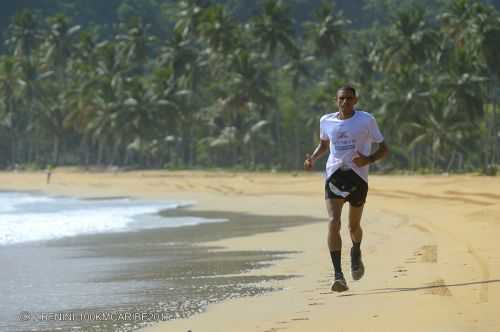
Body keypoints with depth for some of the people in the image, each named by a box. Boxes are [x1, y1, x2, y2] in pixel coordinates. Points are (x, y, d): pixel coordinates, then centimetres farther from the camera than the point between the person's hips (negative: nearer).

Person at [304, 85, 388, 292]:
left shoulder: (366, 120, -2)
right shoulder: (326, 121, 7)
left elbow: (384, 149, 2)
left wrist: (369, 159, -18)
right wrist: (313, 158, 6)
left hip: (358, 176, -1)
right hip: (334, 174, 1)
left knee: (354, 226, 11)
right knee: (333, 222, -18)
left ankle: (356, 253, 48)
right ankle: (338, 275, -22)